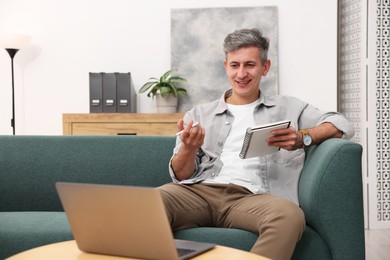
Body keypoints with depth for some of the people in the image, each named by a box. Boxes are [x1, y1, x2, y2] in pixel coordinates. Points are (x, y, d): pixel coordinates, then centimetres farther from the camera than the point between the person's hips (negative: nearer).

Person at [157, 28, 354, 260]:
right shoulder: (199, 114, 23)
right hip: (200, 191, 1)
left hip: (252, 196, 0)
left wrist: (302, 138, -7)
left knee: (290, 215, -37)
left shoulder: (288, 108, 22)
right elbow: (181, 175, 14)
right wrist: (188, 148, -8)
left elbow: (342, 126, 12)